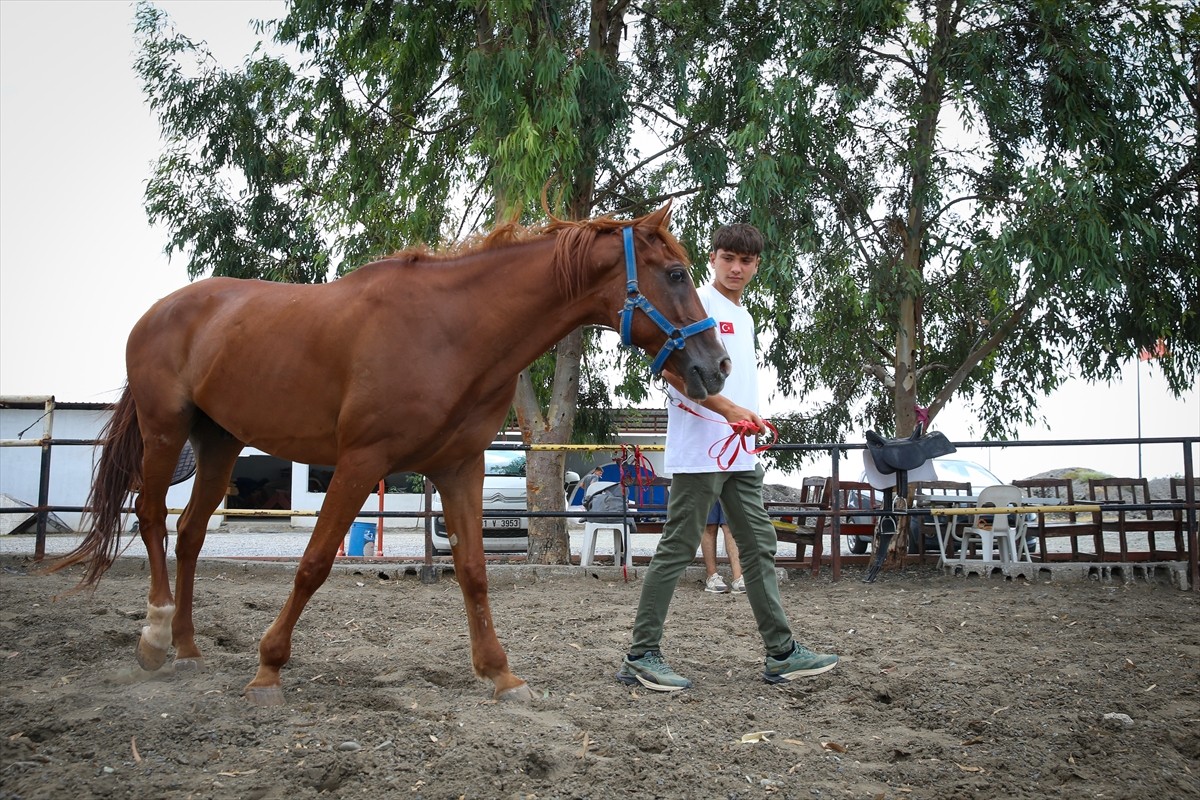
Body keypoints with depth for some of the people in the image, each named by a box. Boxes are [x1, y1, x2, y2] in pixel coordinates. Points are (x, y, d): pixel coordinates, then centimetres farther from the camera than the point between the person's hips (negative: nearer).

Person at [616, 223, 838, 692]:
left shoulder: (744, 317, 20)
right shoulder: (698, 304, -8)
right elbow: (672, 367, -19)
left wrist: (750, 423, 16)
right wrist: (730, 409, -23)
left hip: (741, 456, 9)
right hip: (700, 453, -9)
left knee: (759, 548, 11)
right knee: (677, 550, -5)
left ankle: (781, 653, 19)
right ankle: (641, 656, 3)